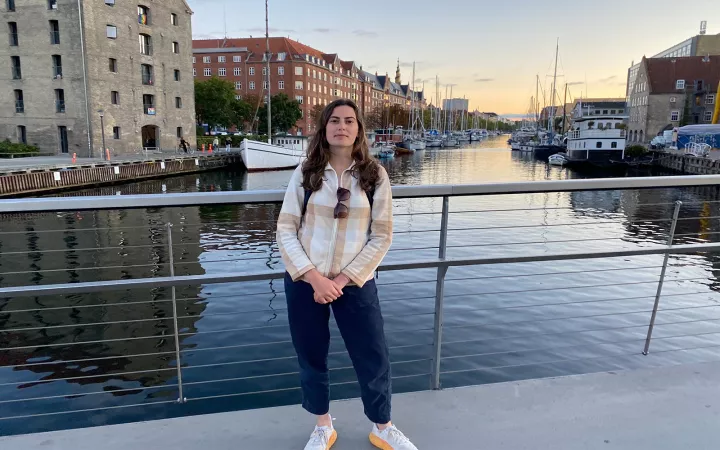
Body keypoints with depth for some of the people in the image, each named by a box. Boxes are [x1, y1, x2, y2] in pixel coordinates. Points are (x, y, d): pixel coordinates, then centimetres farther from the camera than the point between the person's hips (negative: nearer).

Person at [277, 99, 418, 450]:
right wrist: (314, 278, -15)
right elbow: (286, 231, -4)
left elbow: (382, 237, -5)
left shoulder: (375, 175, -4)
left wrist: (343, 280, -12)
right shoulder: (305, 173, -2)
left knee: (374, 358, 8)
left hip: (355, 283, 0)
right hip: (305, 281, 1)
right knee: (311, 358, 14)